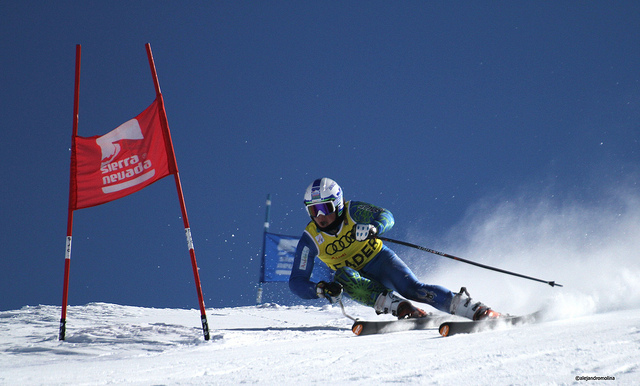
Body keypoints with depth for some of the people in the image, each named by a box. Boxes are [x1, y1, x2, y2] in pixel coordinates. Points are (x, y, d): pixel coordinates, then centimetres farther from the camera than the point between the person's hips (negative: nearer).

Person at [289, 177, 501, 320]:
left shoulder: (352, 211, -15)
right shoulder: (310, 238, -13)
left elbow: (386, 216, -21)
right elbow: (297, 281, -14)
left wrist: (373, 227, -44)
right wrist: (320, 289, -35)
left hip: (380, 259, -1)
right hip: (357, 278, 2)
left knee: (412, 288, -26)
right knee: (342, 274, -32)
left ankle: (472, 308, -32)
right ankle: (398, 306, -46)